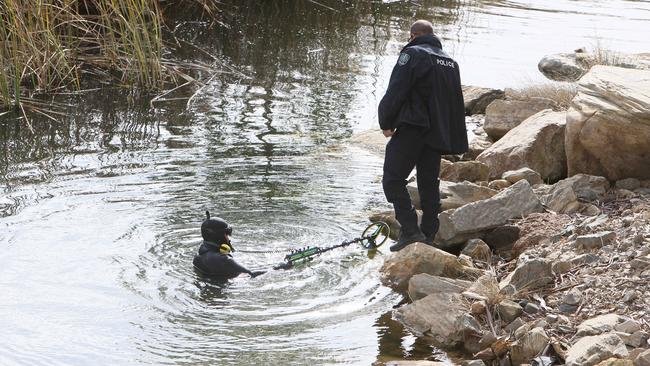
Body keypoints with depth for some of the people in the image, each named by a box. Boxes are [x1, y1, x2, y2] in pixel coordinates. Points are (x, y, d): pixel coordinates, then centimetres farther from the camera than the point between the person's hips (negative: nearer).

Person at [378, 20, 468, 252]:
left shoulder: (412, 54, -7)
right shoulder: (451, 62, 18)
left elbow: (395, 92, -14)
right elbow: (457, 103, 21)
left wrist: (386, 123, -3)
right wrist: (457, 143, 23)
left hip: (411, 130, -7)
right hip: (437, 135, 7)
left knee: (393, 179, -3)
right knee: (430, 185, 12)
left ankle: (410, 230, -13)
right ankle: (428, 237, 13)